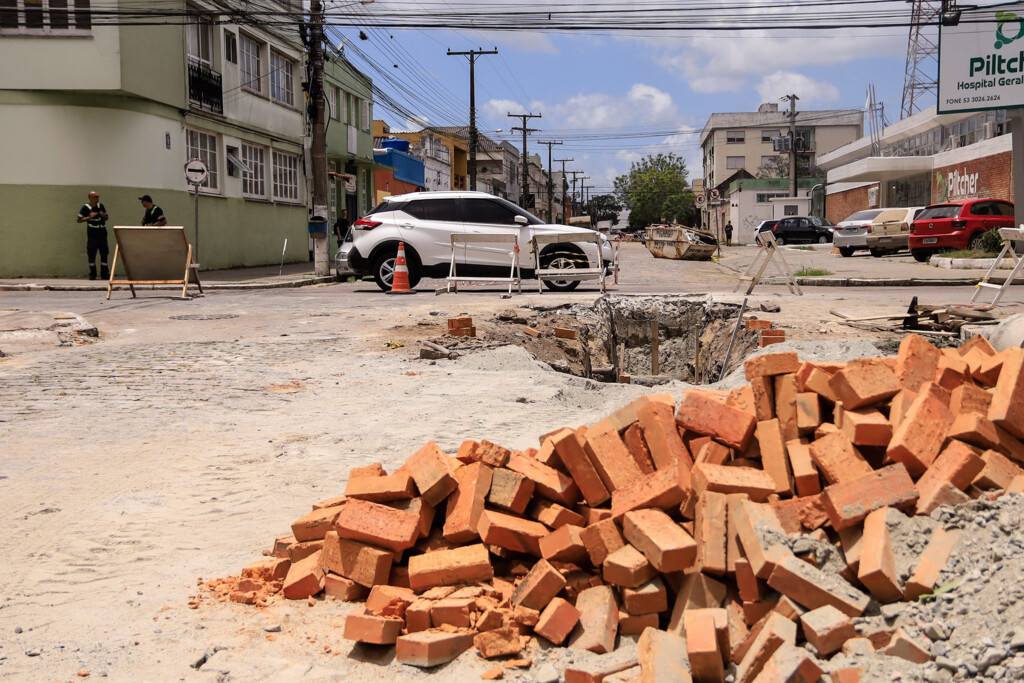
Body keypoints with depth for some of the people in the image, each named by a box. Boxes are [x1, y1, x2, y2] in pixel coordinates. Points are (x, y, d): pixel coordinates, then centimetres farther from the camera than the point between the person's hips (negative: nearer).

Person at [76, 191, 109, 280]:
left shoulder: (101, 206, 9)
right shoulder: (85, 207, -4)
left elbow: (106, 218, 18)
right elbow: (79, 220, -3)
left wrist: (103, 215, -4)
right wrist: (89, 217, -16)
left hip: (102, 233, 4)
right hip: (92, 234, -4)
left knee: (104, 253, 5)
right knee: (91, 254, -1)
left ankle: (104, 273, 13)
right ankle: (92, 274, 6)